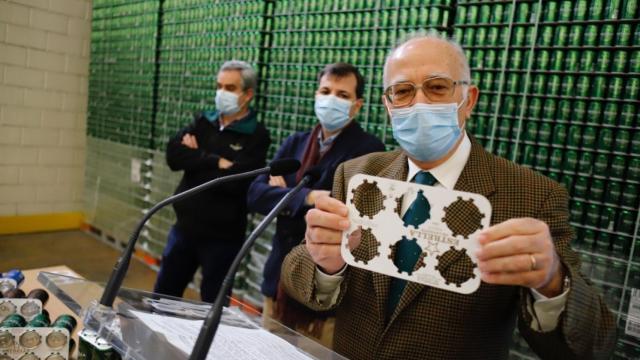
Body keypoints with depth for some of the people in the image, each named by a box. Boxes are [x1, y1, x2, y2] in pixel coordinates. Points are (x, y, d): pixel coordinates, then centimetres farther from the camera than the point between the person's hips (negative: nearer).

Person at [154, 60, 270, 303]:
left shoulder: (256, 136, -11)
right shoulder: (203, 122, 6)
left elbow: (235, 180, -24)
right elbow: (173, 156, -9)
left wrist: (196, 158, -12)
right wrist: (216, 161, -18)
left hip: (222, 236, -5)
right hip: (185, 227, 5)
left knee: (213, 303, 11)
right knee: (163, 293, 18)